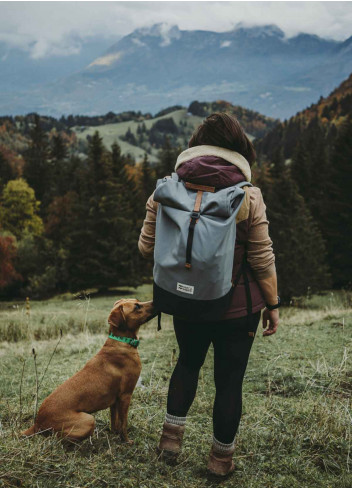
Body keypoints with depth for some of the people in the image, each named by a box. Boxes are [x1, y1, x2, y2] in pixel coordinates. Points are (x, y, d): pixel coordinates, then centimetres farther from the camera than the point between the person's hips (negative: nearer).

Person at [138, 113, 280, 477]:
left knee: (188, 362, 28)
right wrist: (272, 304, 2)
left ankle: (172, 435, 27)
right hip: (237, 307, -2)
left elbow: (146, 248, -2)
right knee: (229, 378, 14)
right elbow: (262, 259, -9)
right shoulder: (248, 196, -13)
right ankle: (221, 457, 28)